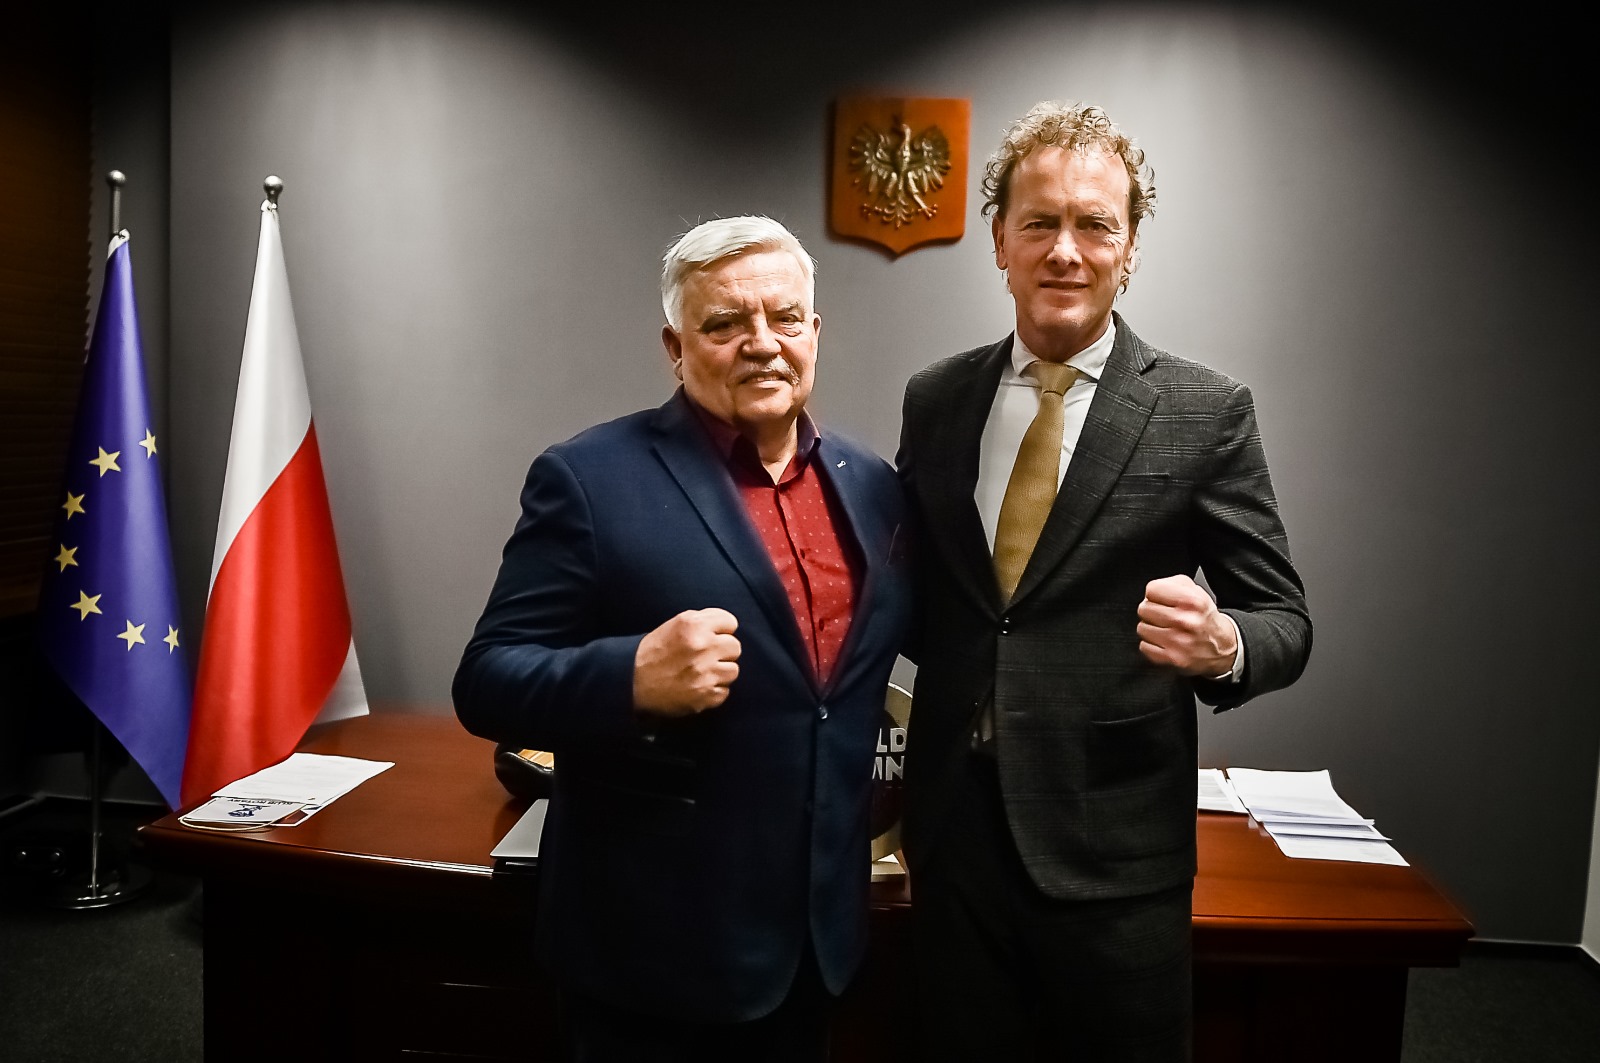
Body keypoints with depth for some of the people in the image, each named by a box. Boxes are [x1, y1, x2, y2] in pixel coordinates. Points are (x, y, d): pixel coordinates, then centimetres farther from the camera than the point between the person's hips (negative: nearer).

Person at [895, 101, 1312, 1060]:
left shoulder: (1207, 411, -6)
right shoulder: (934, 400, 4)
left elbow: (1284, 617, -3)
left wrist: (1222, 645, -23)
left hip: (1114, 849, -3)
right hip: (954, 835, 3)